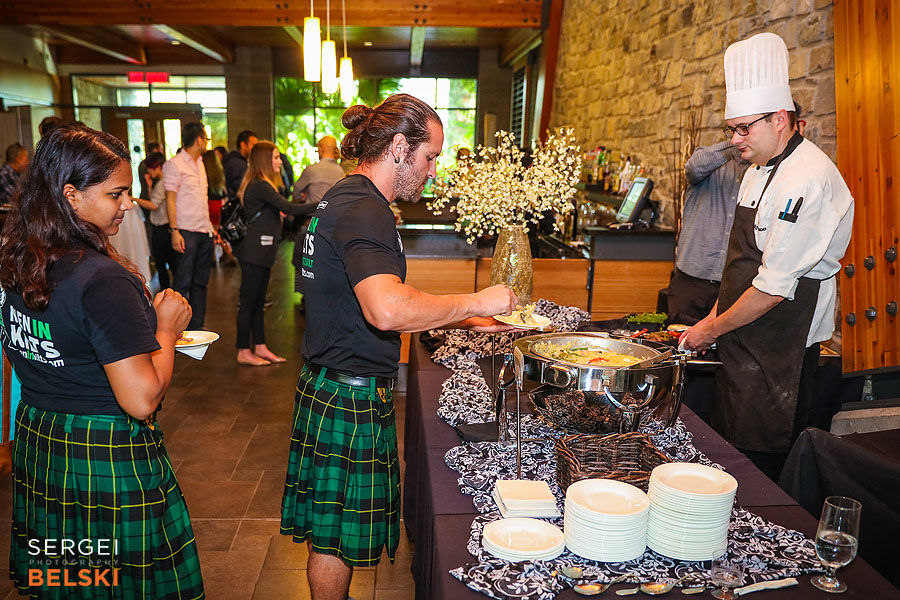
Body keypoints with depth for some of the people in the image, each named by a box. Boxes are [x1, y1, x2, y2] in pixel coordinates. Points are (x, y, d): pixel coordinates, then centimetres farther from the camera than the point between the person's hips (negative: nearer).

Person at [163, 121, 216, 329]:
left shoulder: (200, 164, 18)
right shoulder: (174, 165, -6)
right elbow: (170, 200, -10)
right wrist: (174, 232, -17)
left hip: (204, 232, 8)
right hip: (187, 232, -8)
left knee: (201, 282, 10)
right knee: (183, 283, -6)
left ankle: (196, 326, 17)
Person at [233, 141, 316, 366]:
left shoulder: (260, 185, 16)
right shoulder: (260, 186, -16)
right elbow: (289, 208, -24)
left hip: (261, 253, 10)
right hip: (254, 253, -10)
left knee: (258, 302, 14)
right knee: (248, 302, -2)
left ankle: (260, 347, 22)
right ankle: (244, 352, 7)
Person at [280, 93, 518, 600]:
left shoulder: (343, 199, 14)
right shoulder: (364, 210, -20)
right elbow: (388, 311, -37)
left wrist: (466, 320, 14)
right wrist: (474, 303, -23)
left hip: (332, 386, 10)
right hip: (352, 397, -10)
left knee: (333, 528, 22)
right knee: (338, 535, 7)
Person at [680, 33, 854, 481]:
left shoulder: (807, 181, -20)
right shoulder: (760, 169, 11)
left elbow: (775, 287, -22)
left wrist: (711, 331, -11)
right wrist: (715, 316, 10)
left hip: (779, 355, -9)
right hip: (743, 343, 9)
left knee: (760, 460, 1)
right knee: (728, 449, 17)